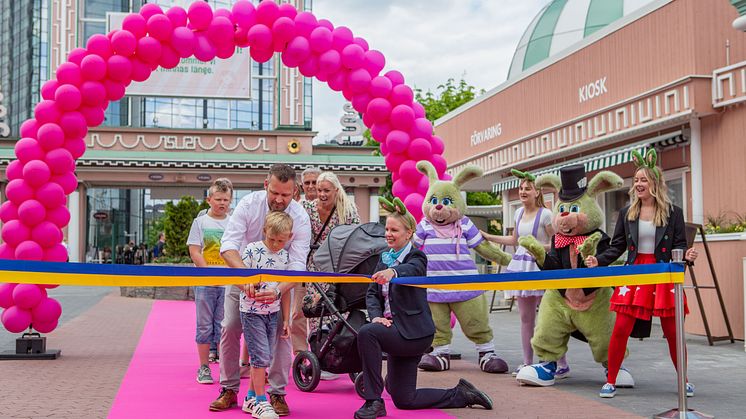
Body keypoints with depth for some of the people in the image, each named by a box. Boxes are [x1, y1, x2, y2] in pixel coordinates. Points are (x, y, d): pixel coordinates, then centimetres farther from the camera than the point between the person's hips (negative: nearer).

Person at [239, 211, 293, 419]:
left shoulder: (285, 256, 4)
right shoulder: (252, 250, -10)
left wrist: (286, 319, 10)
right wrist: (248, 287, -31)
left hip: (273, 313, 5)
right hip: (252, 312, -5)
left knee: (263, 358, 10)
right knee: (261, 356, -7)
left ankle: (251, 398, 24)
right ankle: (260, 402, 3)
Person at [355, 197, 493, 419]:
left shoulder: (416, 257, -9)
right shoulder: (385, 258, 11)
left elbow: (412, 269, -35)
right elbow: (372, 293, 5)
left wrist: (392, 272, -58)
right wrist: (376, 316, -16)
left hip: (414, 332, -8)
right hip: (397, 332, 8)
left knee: (366, 333, -31)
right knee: (403, 399, 11)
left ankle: (374, 401, -22)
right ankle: (461, 394, 28)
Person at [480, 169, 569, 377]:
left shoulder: (545, 214, -9)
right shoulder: (519, 212, 12)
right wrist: (487, 237, 24)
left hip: (541, 267, -7)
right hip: (521, 266, 7)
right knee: (526, 318, 10)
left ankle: (562, 364, 0)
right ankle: (527, 362, 18)